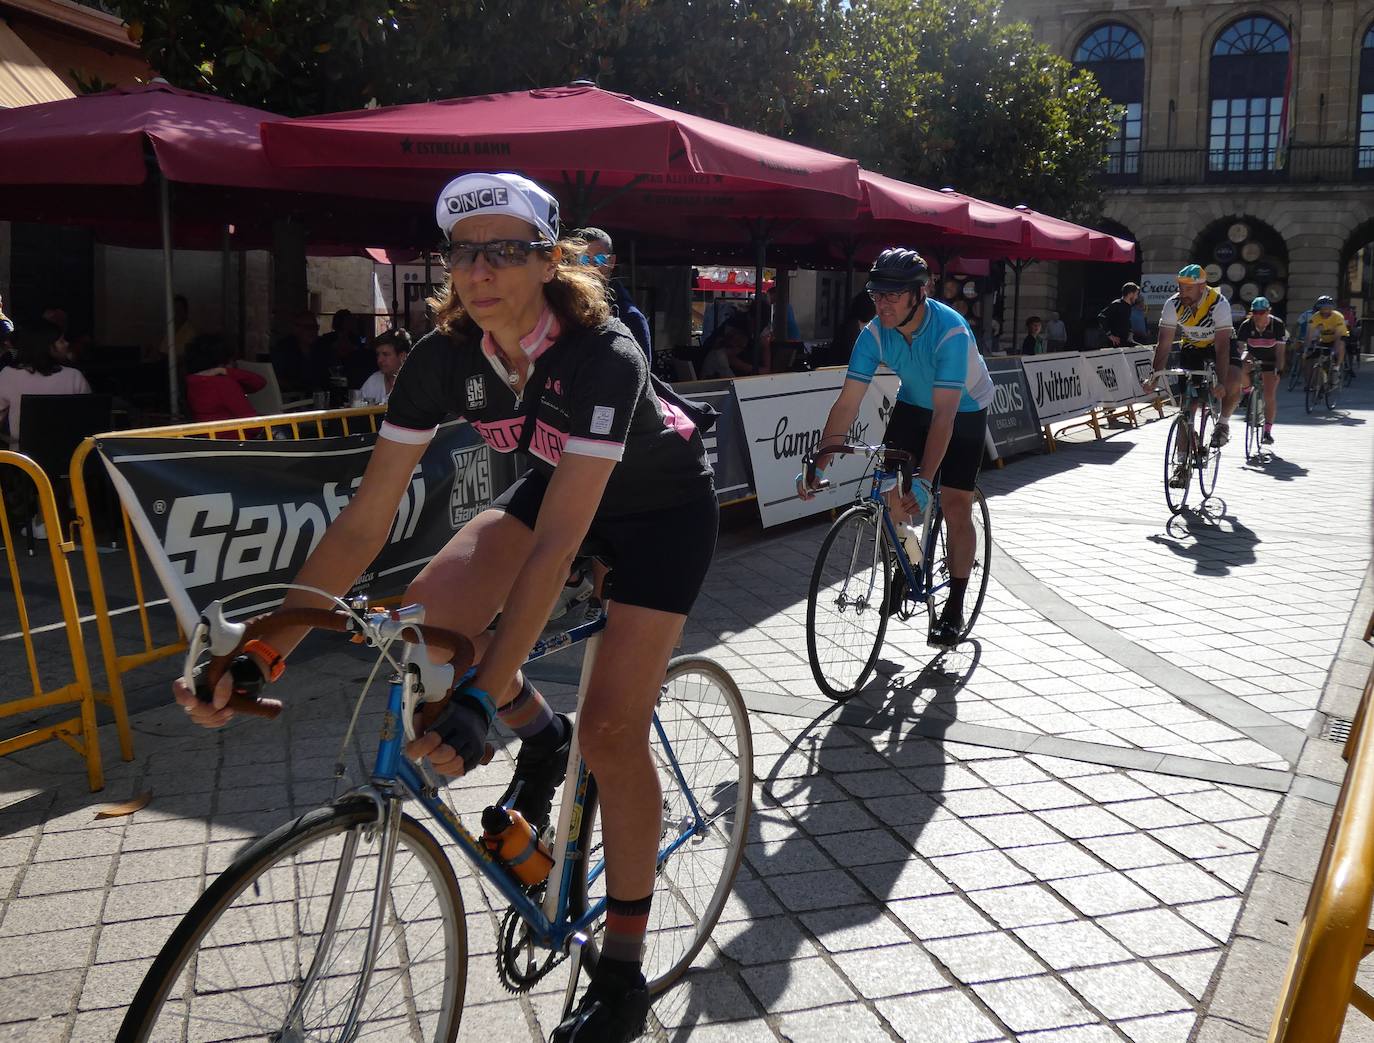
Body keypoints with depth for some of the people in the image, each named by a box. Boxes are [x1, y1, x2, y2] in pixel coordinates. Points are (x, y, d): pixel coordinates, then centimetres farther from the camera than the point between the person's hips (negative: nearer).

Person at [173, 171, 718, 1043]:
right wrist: (260, 656, -26)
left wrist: (480, 701, -48)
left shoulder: (603, 355, -35)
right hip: (557, 483, 5)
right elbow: (365, 521, -20)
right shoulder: (446, 356, -20)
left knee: (612, 731, -13)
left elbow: (556, 544, -41)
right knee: (429, 620, -20)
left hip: (663, 505, -5)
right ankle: (541, 735, 12)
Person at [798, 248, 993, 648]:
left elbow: (944, 414, -39)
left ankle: (955, 608, 4)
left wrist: (924, 481, -45)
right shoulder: (875, 333, -23)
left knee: (955, 506, -9)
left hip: (964, 410, -4)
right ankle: (906, 566, 16)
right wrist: (818, 465, -31)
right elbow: (847, 403, -23)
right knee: (891, 488, -11)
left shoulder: (950, 331, -36)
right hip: (913, 404, 4)